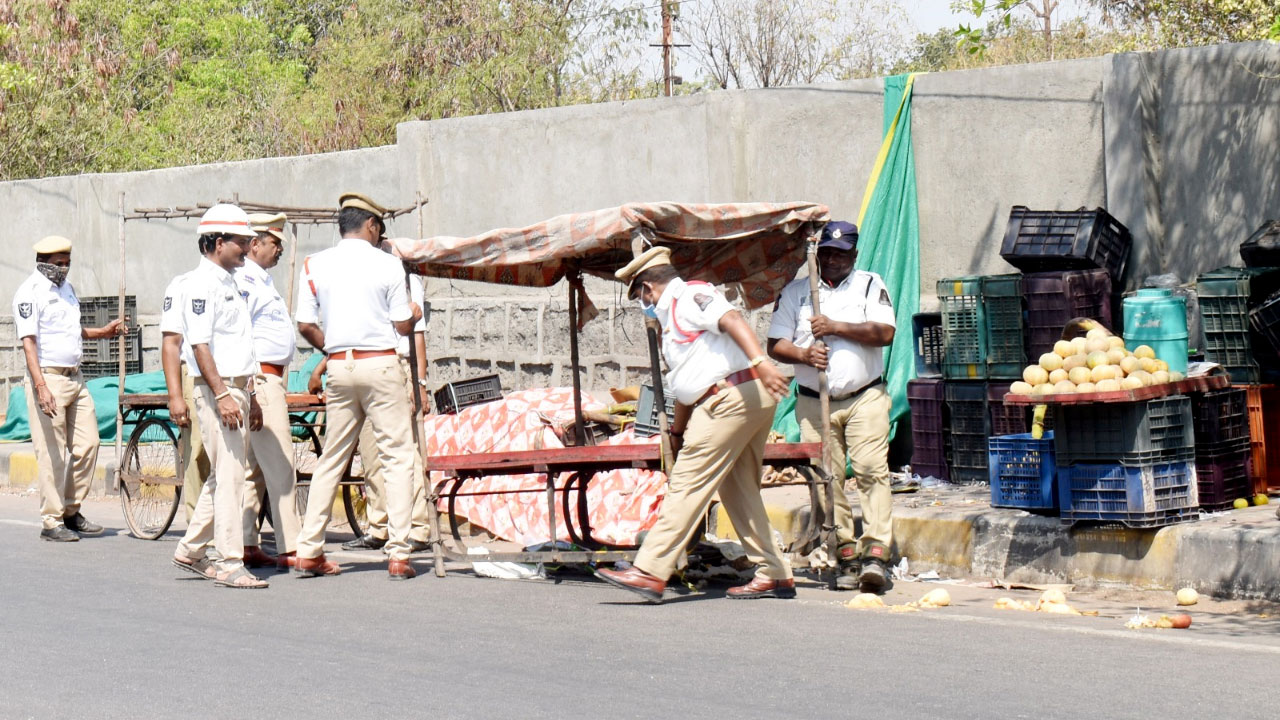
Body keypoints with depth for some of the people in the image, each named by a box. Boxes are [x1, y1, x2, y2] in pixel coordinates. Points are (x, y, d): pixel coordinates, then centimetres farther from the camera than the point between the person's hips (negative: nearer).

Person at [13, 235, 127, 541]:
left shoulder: (66, 288, 17)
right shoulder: (30, 292, -9)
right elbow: (29, 341, -17)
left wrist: (103, 332, 15)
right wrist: (41, 386, -27)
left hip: (75, 378, 8)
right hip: (48, 378, -8)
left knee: (87, 444, 6)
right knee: (52, 453, -6)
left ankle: (71, 511, 18)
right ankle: (51, 521, 1)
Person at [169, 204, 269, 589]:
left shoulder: (229, 283, 18)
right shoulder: (201, 283, -12)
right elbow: (200, 344, -19)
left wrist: (250, 397, 22)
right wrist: (222, 395, -25)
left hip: (237, 388, 10)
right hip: (217, 388, -10)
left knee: (226, 474, 14)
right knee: (229, 474, -10)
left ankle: (191, 550, 23)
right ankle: (230, 564, -9)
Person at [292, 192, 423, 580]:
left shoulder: (314, 265, 5)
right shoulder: (387, 264, -3)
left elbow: (306, 325, 2)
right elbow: (403, 325, -1)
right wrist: (415, 314, 21)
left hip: (339, 366, 4)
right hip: (380, 364, -4)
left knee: (331, 458, 12)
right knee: (397, 457, 0)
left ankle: (308, 551, 11)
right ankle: (398, 554, -6)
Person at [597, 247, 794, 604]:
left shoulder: (691, 295, -4)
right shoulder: (673, 315, 26)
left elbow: (732, 321, -21)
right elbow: (687, 385, 33)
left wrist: (760, 363, -35)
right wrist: (677, 431, 38)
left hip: (733, 396, -10)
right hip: (752, 400, 10)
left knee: (687, 484, -11)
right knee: (739, 491, 14)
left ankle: (650, 572, -13)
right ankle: (774, 574, 17)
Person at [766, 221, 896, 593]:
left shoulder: (871, 285, 8)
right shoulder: (794, 292, 12)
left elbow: (885, 333, -7)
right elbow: (775, 345, 6)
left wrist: (835, 327, -15)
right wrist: (803, 354, -14)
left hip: (865, 398, -2)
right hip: (814, 403, 2)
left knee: (872, 471, -14)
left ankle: (875, 552, -19)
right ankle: (845, 554, 1)